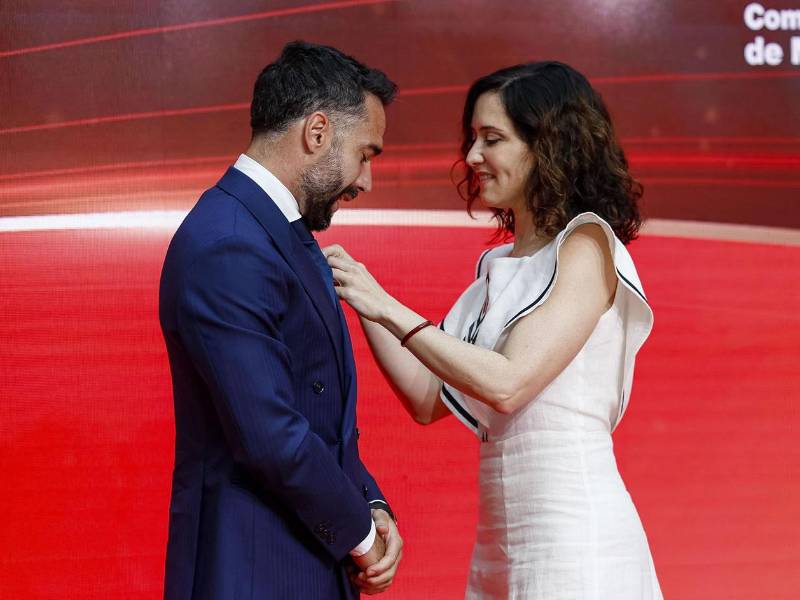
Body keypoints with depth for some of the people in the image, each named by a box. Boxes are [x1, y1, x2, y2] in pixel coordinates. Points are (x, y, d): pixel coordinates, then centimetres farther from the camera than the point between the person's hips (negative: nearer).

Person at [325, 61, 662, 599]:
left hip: (572, 532, -7)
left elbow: (509, 384, -19)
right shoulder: (497, 266, 12)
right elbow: (429, 400, 9)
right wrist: (360, 298, 3)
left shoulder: (586, 244, -9)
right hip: (500, 537, 7)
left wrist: (388, 307, -15)